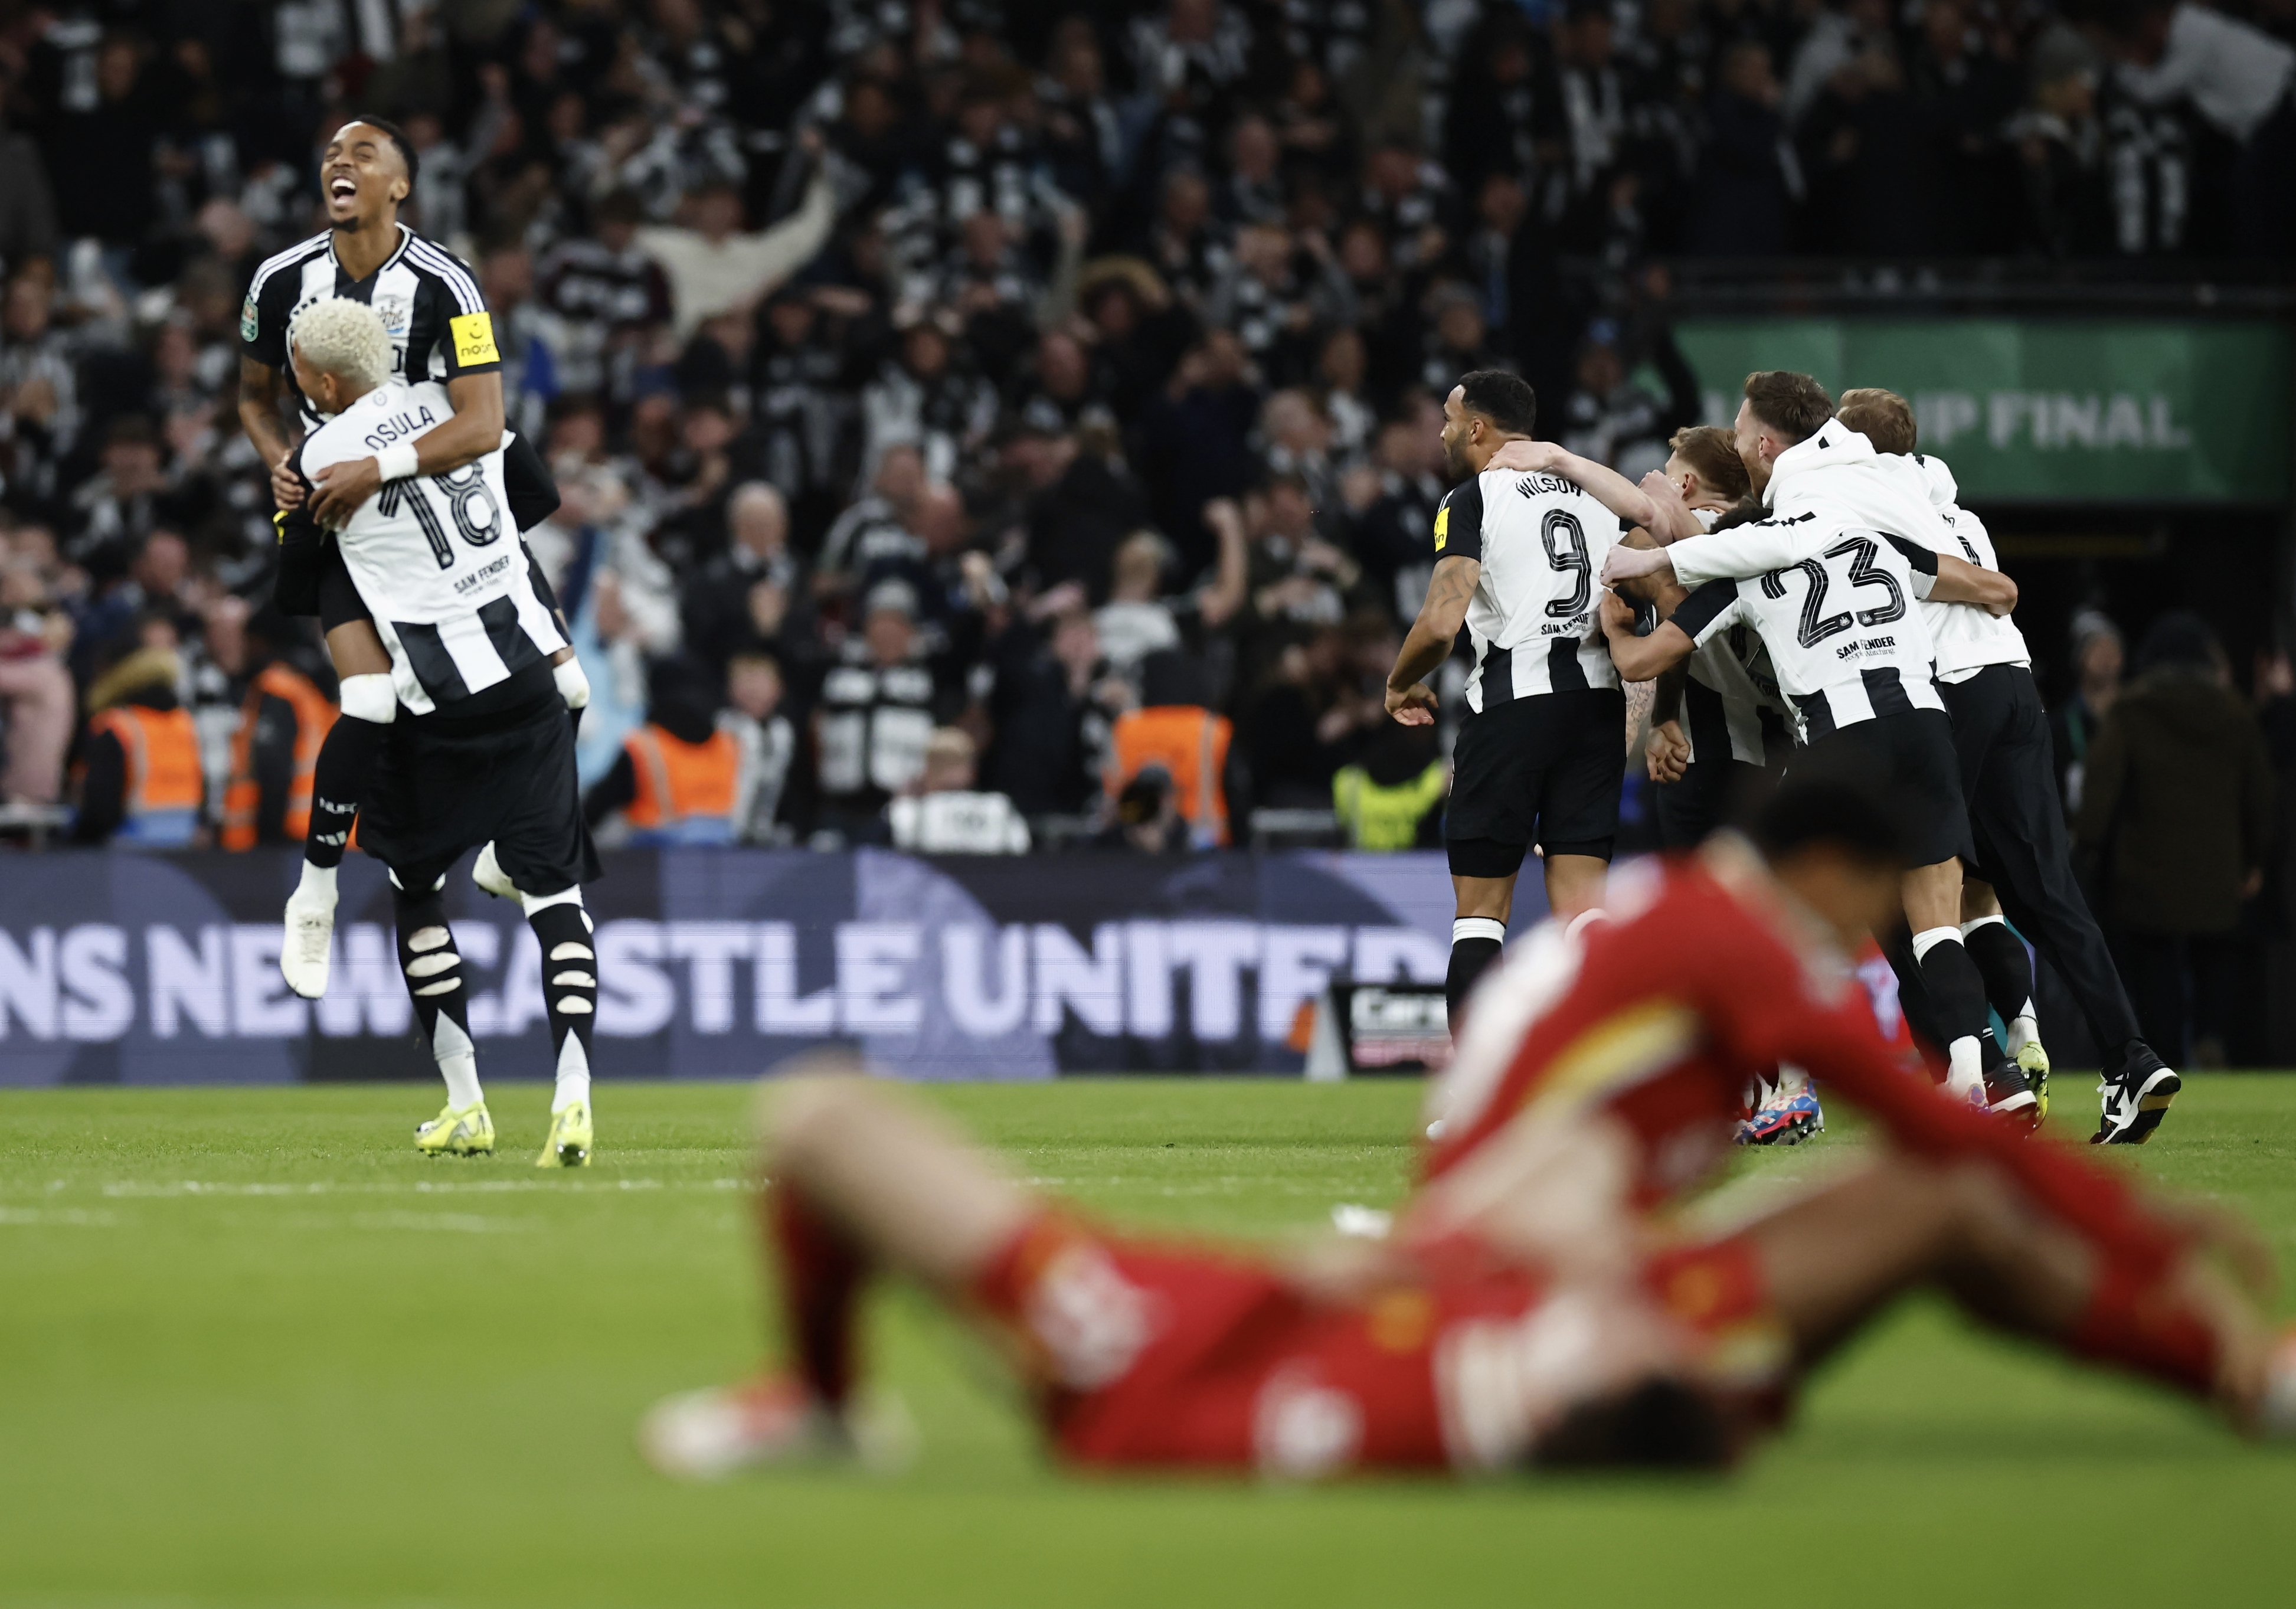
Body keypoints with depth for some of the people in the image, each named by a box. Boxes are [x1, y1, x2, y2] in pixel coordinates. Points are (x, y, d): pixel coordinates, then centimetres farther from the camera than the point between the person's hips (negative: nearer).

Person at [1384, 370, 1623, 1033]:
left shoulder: (1473, 500, -4)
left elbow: (1441, 622, -14)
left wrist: (1400, 683, 5)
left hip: (1512, 702, -5)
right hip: (1596, 700, 5)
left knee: (1480, 909, 3)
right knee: (1581, 908, 4)